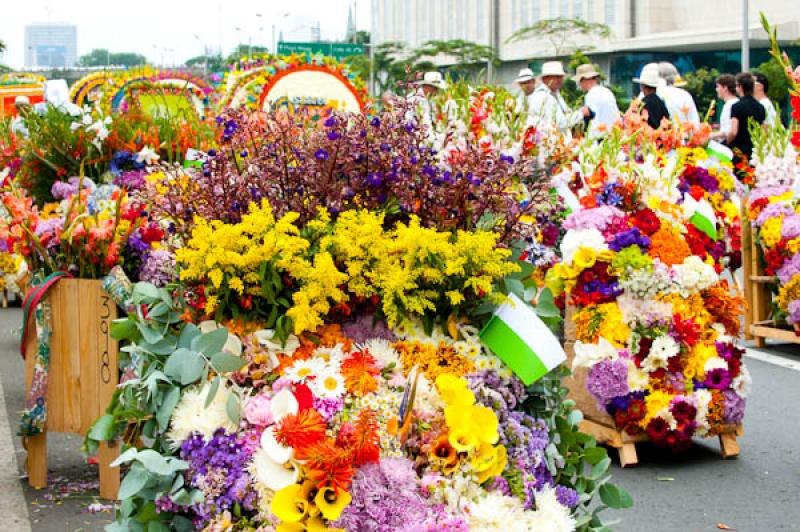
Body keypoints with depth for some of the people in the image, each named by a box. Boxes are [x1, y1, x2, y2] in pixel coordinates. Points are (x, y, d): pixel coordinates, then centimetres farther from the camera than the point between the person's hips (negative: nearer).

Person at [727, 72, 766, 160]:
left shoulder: (737, 106, -10)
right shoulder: (760, 107, 9)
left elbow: (733, 132, -18)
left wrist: (726, 143, -1)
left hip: (739, 149, -6)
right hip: (755, 149, 6)